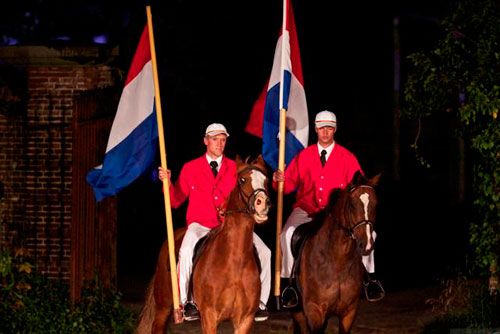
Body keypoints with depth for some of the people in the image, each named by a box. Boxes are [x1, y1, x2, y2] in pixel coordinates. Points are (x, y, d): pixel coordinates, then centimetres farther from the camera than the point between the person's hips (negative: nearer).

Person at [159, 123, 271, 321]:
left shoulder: (234, 168, 14)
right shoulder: (190, 168, 11)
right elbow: (175, 201, 8)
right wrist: (167, 182, -9)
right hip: (201, 225, -2)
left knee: (264, 252, -19)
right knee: (186, 251, -35)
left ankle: (259, 302, -4)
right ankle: (186, 302, -16)